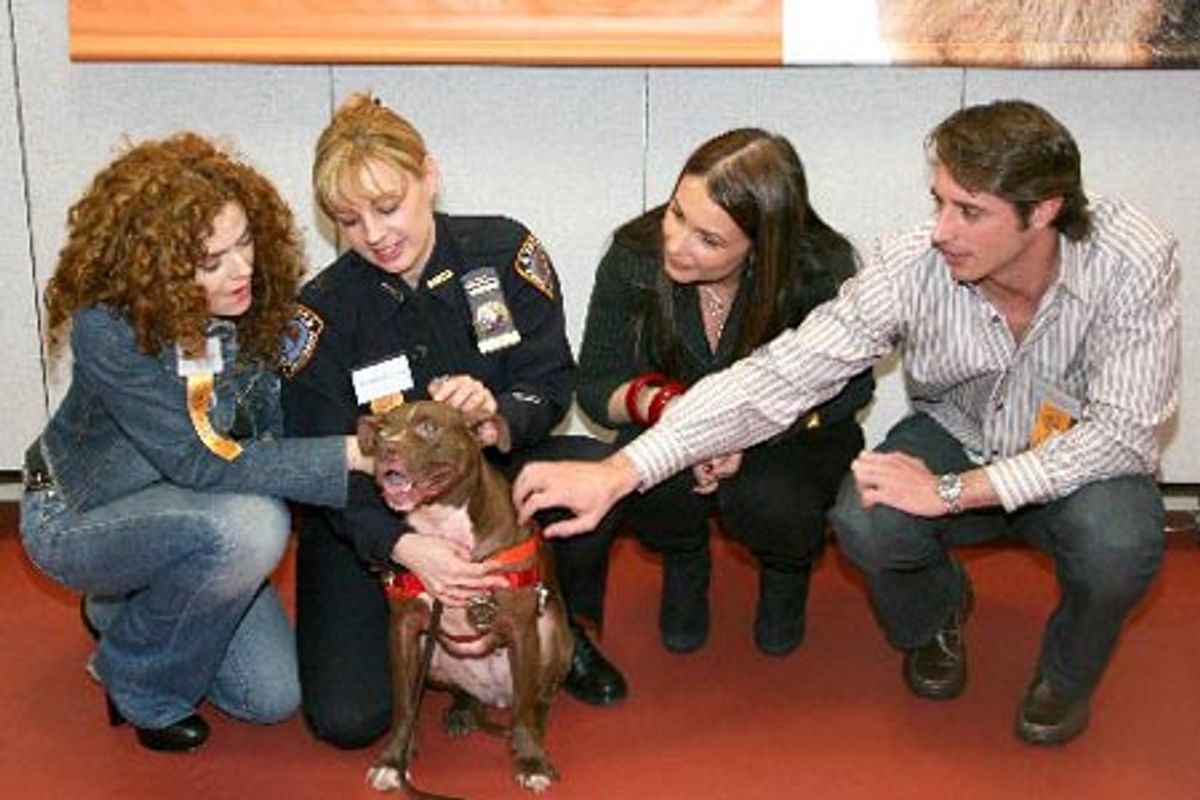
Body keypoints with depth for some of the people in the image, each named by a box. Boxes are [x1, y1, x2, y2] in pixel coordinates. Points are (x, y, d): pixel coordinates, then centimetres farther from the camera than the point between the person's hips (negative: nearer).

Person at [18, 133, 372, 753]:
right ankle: (138, 683, -7)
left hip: (187, 522, 6)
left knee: (273, 697, -3)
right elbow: (199, 463, -33)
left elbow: (279, 429, -13)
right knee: (250, 526, -35)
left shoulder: (256, 303, -15)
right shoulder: (108, 329, -31)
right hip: (78, 519, -6)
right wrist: (349, 454, -37)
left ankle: (121, 611, 23)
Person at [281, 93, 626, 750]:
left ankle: (568, 630, 0)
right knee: (346, 720, -17)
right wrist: (403, 546, -37)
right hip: (370, 515, -1)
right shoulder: (325, 310, -15)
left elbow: (550, 383, -9)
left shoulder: (504, 252, -10)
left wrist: (500, 420, -35)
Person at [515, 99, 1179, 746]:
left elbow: (1123, 430, -27)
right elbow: (781, 375, -29)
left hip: (1079, 463, -1)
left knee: (1118, 543, -34)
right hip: (957, 437, 1)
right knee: (866, 523, -29)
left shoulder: (1132, 259, -29)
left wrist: (953, 492, -33)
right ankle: (934, 615, 10)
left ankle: (1069, 670, 4)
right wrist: (620, 471, -37)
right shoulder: (911, 267, -25)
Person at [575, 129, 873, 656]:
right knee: (644, 488, -31)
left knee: (766, 502, -34)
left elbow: (849, 387, -10)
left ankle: (787, 571, 8)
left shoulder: (820, 270, -25)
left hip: (791, 434, -1)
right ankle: (684, 563, 9)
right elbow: (594, 384, -10)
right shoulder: (635, 255, -20)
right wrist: (657, 402, -34)